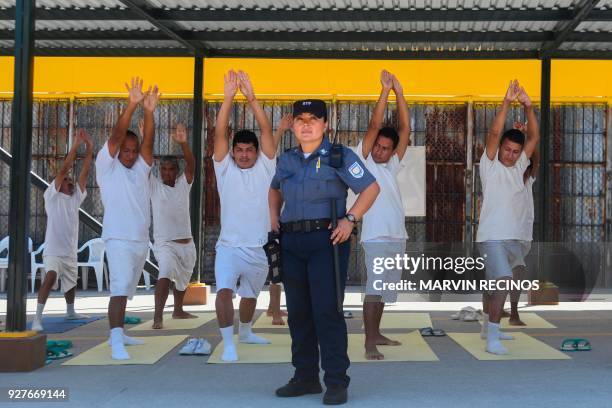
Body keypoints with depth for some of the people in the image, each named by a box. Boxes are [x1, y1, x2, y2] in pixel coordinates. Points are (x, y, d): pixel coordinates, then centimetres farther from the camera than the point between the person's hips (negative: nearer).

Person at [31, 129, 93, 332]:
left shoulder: (75, 198, 9)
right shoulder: (52, 196, -4)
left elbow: (84, 173, 1)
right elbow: (63, 169, -13)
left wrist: (89, 149, -6)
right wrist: (75, 145, -16)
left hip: (71, 252, 7)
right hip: (53, 251, -7)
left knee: (71, 285, 24)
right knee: (51, 276, -32)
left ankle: (70, 312, 49)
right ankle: (37, 318, -32)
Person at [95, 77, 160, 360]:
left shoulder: (141, 169, 12)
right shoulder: (106, 166, 0)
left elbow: (148, 141, -3)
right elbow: (116, 135, -12)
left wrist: (149, 111, -18)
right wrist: (132, 105, -23)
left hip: (142, 240, 6)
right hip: (119, 239, -6)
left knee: (126, 290, 15)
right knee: (120, 288, -19)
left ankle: (117, 333, 27)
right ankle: (116, 342, -25)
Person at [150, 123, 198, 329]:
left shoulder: (183, 184, 3)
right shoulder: (154, 185, -2)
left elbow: (191, 163, -14)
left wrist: (184, 143, -32)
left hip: (187, 243, 5)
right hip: (165, 243, -5)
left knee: (183, 279, 23)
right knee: (165, 273, -30)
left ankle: (178, 310, 47)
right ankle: (158, 316, -36)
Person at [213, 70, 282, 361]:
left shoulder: (265, 167, 1)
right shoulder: (224, 168, -2)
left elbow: (267, 130, -12)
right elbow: (220, 133, -14)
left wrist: (251, 98, -24)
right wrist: (228, 98, -26)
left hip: (260, 248, 3)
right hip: (230, 246, -3)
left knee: (250, 295, 22)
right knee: (224, 290, -25)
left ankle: (245, 331, 47)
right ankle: (228, 344, -18)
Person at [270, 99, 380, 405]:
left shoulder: (340, 157, -3)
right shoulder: (286, 160, 13)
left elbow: (371, 187, -4)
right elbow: (275, 190, 31)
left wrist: (350, 219, -14)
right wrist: (274, 217, 14)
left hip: (326, 239, -6)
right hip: (291, 242, 6)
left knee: (327, 310, -9)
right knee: (298, 312, 9)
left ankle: (336, 381, -2)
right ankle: (305, 377, 20)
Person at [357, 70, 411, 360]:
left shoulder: (392, 167, 16)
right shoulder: (363, 162, 2)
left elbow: (405, 130, 11)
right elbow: (374, 126, -7)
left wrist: (400, 93, 5)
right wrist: (385, 90, -9)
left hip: (398, 239, 7)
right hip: (376, 239, -7)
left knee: (384, 292, 12)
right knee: (374, 289, -13)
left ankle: (376, 334, 23)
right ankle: (369, 343, -14)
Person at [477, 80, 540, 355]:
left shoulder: (519, 166, 11)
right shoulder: (490, 165, -3)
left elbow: (534, 137, 2)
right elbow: (494, 133, -17)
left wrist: (528, 107, -11)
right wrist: (507, 102, -24)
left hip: (515, 237, 7)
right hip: (492, 236, -7)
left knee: (494, 283, 18)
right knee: (503, 281, -21)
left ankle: (488, 327, 33)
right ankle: (492, 337, -21)